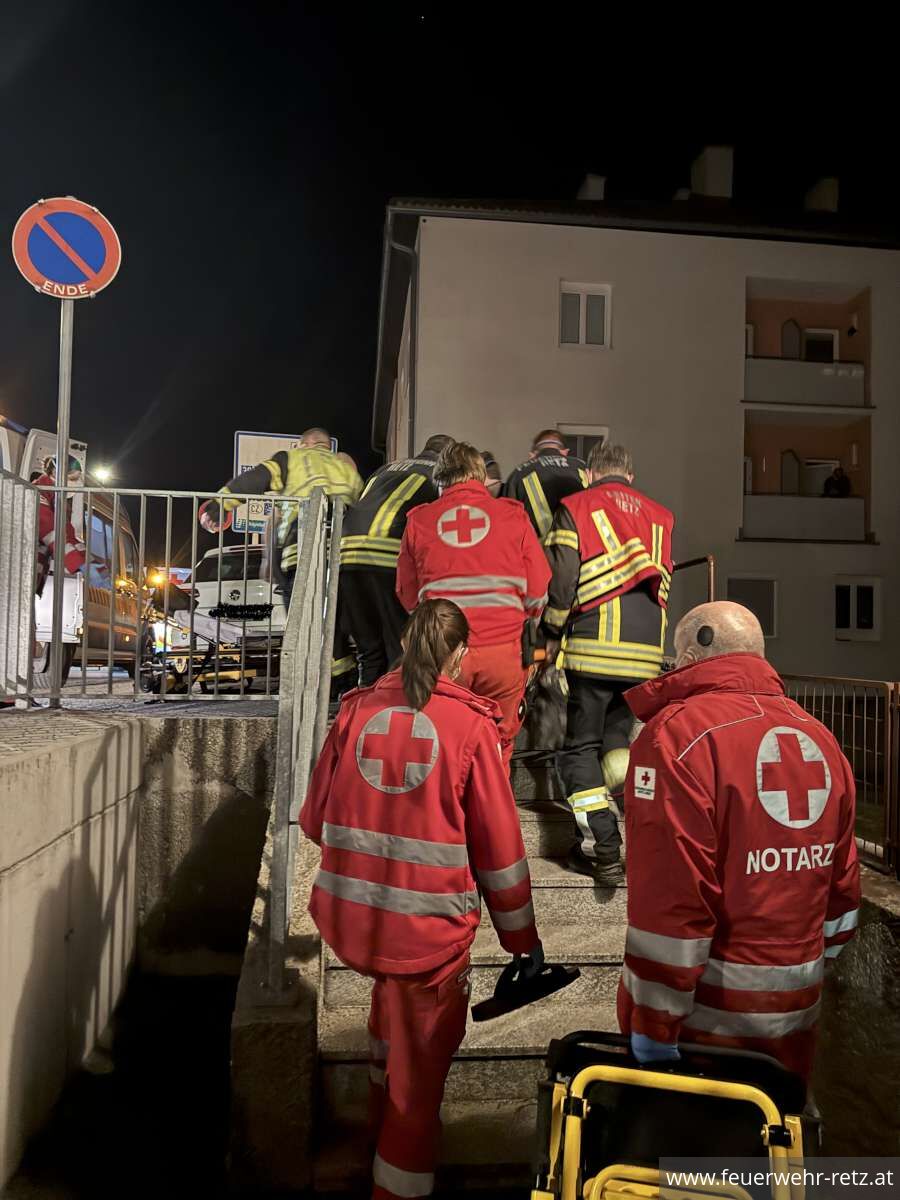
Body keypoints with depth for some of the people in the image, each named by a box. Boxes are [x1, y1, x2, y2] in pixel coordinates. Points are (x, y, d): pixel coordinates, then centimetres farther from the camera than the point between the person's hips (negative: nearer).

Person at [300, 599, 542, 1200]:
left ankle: (382, 1121, 50)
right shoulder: (470, 723, -10)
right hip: (429, 926, -4)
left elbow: (315, 818, 6)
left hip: (347, 917, 5)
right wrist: (523, 936, 5)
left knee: (392, 993, 33)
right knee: (419, 1067, 15)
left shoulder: (357, 710, -2)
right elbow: (499, 845, -7)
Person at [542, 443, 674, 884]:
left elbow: (561, 578, -3)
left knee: (580, 748, 4)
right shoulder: (659, 516, 20)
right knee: (615, 740, 20)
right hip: (648, 650, 4)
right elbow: (663, 581, 15)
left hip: (596, 646, -4)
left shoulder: (576, 507, 6)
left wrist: (553, 634, 7)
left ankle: (601, 850, -2)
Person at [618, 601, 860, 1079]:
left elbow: (672, 897, -22)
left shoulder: (678, 734, -18)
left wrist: (654, 1027, -14)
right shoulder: (819, 736, 5)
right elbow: (843, 881, 11)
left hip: (709, 1010, -6)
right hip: (796, 1008, 7)